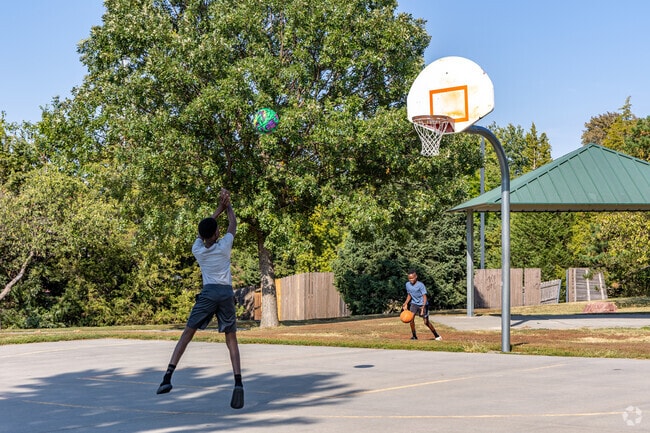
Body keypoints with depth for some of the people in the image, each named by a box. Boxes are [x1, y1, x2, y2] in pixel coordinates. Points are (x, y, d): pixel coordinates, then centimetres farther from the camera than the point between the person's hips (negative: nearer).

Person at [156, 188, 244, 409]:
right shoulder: (224, 246, -1)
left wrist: (219, 208, 25)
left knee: (187, 333, 3)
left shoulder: (197, 249, 3)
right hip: (227, 293, 0)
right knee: (231, 339, 3)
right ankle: (238, 383, -12)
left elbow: (205, 229, 21)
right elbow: (233, 223, 15)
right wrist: (227, 204, 27)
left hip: (208, 293, 0)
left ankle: (168, 376, -8)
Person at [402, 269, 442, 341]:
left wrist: (423, 307, -35)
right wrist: (405, 303, -3)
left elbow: (425, 297, -23)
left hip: (422, 304, -4)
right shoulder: (407, 284, -3)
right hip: (414, 303, 4)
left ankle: (436, 335, 19)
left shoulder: (420, 285, -21)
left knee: (426, 322, -1)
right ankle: (414, 336, -4)